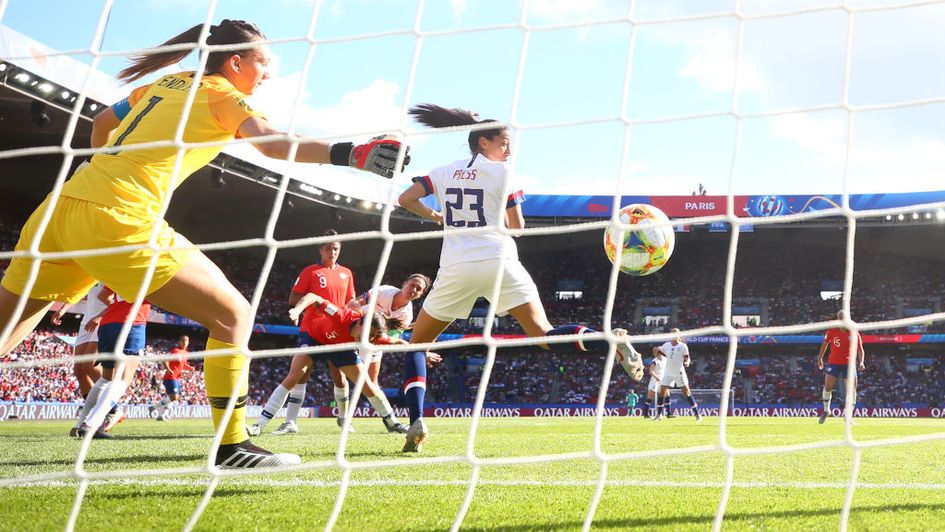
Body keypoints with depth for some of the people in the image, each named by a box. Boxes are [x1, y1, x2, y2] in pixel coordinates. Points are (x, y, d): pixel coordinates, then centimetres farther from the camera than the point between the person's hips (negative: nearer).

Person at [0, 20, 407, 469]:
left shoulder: (166, 81, 23)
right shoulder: (223, 94, 2)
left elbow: (101, 123, 34)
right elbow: (272, 143, -18)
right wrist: (345, 154, -29)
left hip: (62, 206, 8)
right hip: (119, 220, -8)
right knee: (233, 316, 0)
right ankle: (231, 447, -1)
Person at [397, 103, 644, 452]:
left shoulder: (443, 172, 13)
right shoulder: (500, 171, 8)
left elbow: (405, 199, 2)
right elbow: (517, 226, 8)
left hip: (456, 268, 1)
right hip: (498, 262, -1)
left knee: (417, 344, 14)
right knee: (545, 335, -3)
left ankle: (416, 421, -5)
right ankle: (612, 343, -29)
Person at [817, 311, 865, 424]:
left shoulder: (854, 333, -4)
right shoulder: (832, 331, -3)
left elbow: (860, 350, 2)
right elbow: (825, 343, 13)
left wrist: (861, 362, -12)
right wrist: (820, 357, 12)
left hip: (849, 364, 0)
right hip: (834, 362, 0)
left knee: (852, 390, -4)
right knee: (828, 386, -9)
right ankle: (826, 410, 14)